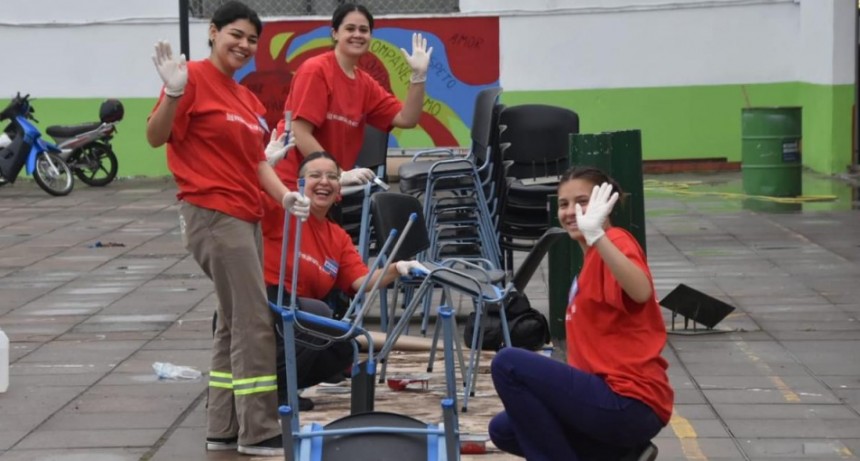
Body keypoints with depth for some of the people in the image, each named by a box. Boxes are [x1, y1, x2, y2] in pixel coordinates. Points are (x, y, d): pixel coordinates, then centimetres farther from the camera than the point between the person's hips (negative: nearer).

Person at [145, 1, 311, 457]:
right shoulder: (194, 77, -9)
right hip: (213, 214, -9)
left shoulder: (246, 98, 14)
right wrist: (173, 94, -30)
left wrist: (284, 195, -1)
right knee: (254, 321, -9)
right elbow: (155, 137, -13)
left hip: (245, 216, 9)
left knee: (234, 322, 12)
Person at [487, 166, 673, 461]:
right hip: (616, 397, 10)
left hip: (630, 401, -10)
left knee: (509, 364, -16)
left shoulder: (615, 242, -10)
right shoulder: (593, 259, 18)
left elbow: (640, 293, -34)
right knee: (504, 429, 15)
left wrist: (596, 235, -43)